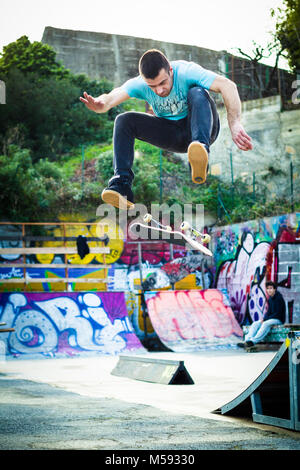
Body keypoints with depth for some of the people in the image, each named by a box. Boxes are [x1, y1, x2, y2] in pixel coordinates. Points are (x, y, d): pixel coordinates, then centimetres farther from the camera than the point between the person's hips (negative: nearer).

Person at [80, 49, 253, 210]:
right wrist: (100, 105, -54)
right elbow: (112, 97, -28)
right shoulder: (140, 84, -15)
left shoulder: (186, 71, -26)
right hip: (172, 135, 4)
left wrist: (235, 124, -47)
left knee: (197, 93, -34)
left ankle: (201, 152, -54)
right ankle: (122, 185, -25)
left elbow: (228, 86, -36)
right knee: (124, 121, -15)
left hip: (200, 126, -4)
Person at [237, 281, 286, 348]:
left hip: (278, 320, -8)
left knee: (266, 324, -36)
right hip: (270, 319, 8)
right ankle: (247, 341, -34)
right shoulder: (270, 299, 11)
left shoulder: (279, 298, -14)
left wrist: (265, 319, -18)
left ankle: (253, 341, -48)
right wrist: (263, 319, -5)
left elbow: (278, 314, -18)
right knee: (255, 324, -14)